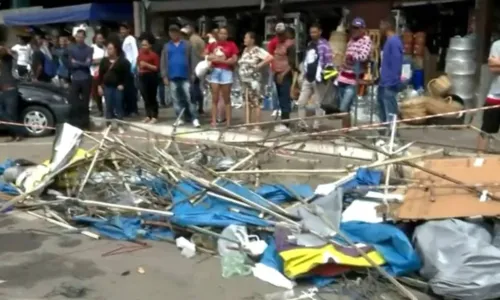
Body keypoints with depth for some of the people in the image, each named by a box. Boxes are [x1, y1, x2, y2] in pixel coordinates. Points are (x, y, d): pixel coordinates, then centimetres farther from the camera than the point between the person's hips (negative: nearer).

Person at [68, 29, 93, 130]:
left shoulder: (89, 49, 3)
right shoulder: (71, 49, 7)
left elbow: (88, 64, -8)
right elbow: (71, 63, 0)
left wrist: (77, 63, -5)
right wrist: (83, 63, -7)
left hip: (86, 79, -1)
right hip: (75, 79, 1)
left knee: (85, 102, 6)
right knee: (73, 102, -3)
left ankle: (85, 122, 15)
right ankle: (74, 122, 6)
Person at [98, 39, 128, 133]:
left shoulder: (123, 61, -4)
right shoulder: (104, 60, 6)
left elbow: (126, 74, -3)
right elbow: (100, 73, 9)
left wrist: (122, 84, -9)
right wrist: (99, 85, 4)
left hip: (118, 87, -3)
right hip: (107, 86, 3)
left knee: (118, 106, 2)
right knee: (108, 107, 7)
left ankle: (120, 126, 9)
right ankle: (108, 125, 13)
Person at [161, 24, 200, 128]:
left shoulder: (186, 45, 4)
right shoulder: (167, 46, 9)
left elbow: (192, 60, 2)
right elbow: (163, 62, 8)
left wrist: (192, 74, -2)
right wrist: (164, 76, 0)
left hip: (185, 76, -3)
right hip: (172, 77, 3)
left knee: (189, 98, -6)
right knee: (176, 99, 8)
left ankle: (195, 119, -4)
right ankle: (180, 118, 15)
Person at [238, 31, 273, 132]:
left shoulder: (257, 50, -11)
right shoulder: (245, 50, 14)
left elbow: (270, 57, -21)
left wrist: (259, 65, -16)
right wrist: (241, 69, 11)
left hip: (253, 80, -9)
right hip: (244, 80, 9)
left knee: (255, 103, -5)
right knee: (247, 102, 12)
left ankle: (257, 126, -3)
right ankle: (247, 124, 18)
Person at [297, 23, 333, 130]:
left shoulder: (324, 45, -7)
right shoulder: (309, 45, 18)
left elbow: (329, 62, -12)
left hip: (318, 79, -7)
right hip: (308, 79, 7)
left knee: (318, 104, 1)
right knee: (301, 102, 3)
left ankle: (316, 127, 7)